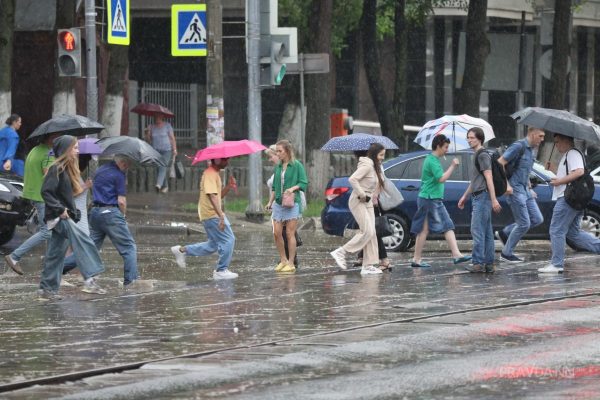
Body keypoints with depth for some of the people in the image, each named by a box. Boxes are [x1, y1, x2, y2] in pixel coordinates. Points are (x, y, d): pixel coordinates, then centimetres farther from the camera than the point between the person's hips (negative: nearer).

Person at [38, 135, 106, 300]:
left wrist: (74, 212, 13)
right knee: (83, 242, -22)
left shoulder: (67, 169, 17)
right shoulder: (56, 169, -12)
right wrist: (59, 209, -23)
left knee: (56, 254, 10)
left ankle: (46, 290, 13)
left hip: (65, 217, 10)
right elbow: (46, 191, -19)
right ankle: (89, 280, -29)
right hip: (59, 217, -10)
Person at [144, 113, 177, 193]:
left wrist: (174, 149, -2)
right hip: (156, 151, 4)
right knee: (158, 168, 2)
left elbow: (172, 138, 3)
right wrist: (148, 132, -7)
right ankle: (165, 186, 12)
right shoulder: (152, 127, 11)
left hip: (166, 150, -4)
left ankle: (159, 184, -34)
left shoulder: (167, 126, 3)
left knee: (163, 168, -19)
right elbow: (148, 140, 11)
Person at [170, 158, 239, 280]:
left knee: (213, 245, 15)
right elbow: (212, 196, -26)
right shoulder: (210, 174, -16)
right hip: (211, 214, -10)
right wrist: (221, 216, -33)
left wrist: (228, 186, 2)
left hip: (214, 214, 10)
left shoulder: (215, 174, 17)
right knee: (228, 240, -7)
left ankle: (182, 250, 21)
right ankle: (221, 271, 0)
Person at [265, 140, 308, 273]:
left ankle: (291, 263, 0)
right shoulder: (278, 167, 13)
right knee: (277, 233, 0)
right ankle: (283, 260, 14)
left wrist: (294, 188, -21)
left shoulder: (297, 165, -3)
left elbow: (304, 183, -6)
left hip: (292, 203, -6)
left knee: (290, 233, -5)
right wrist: (270, 201, 13)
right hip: (278, 203, 6)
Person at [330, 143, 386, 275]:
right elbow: (352, 179, -26)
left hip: (368, 202, 10)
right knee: (367, 232, -15)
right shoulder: (367, 165, -15)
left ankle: (368, 266, 5)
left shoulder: (375, 167, 14)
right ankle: (341, 253, -8)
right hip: (358, 202, -10)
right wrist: (362, 195, -22)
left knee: (371, 233, 4)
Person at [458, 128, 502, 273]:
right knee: (486, 232, 8)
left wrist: (494, 200, -22)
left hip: (482, 196, -10)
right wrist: (464, 197, 32)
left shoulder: (483, 155, -10)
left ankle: (478, 263, -13)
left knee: (477, 231, -11)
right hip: (478, 197, 10)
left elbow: (489, 178, -17)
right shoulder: (478, 155, 20)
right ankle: (489, 264, 9)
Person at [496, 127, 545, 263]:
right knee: (524, 224, -7)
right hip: (514, 189, -9)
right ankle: (506, 253, 6)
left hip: (525, 190, 9)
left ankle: (505, 233, 15)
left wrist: (530, 188, 21)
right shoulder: (519, 146, -14)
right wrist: (506, 184, -21)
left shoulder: (530, 149, 15)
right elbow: (500, 163, -19)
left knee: (537, 219, 5)